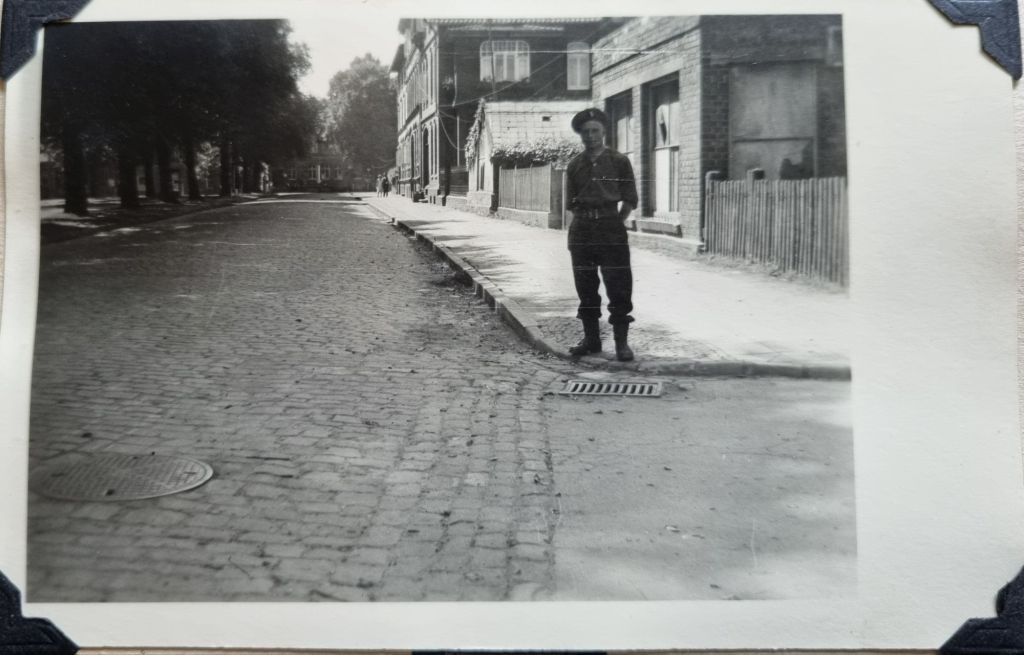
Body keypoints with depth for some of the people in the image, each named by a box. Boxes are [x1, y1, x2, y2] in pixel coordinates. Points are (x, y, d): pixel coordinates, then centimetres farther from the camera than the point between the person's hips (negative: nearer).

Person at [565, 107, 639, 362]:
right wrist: (584, 222, 3)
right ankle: (591, 338, 18)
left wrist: (615, 225, -3)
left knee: (618, 286, -4)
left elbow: (629, 200, 2)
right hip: (581, 230, 3)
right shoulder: (575, 165, 10)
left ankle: (622, 342, 2)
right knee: (585, 286, 8)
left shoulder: (619, 161, 2)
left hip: (611, 228, -3)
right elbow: (571, 202, 13)